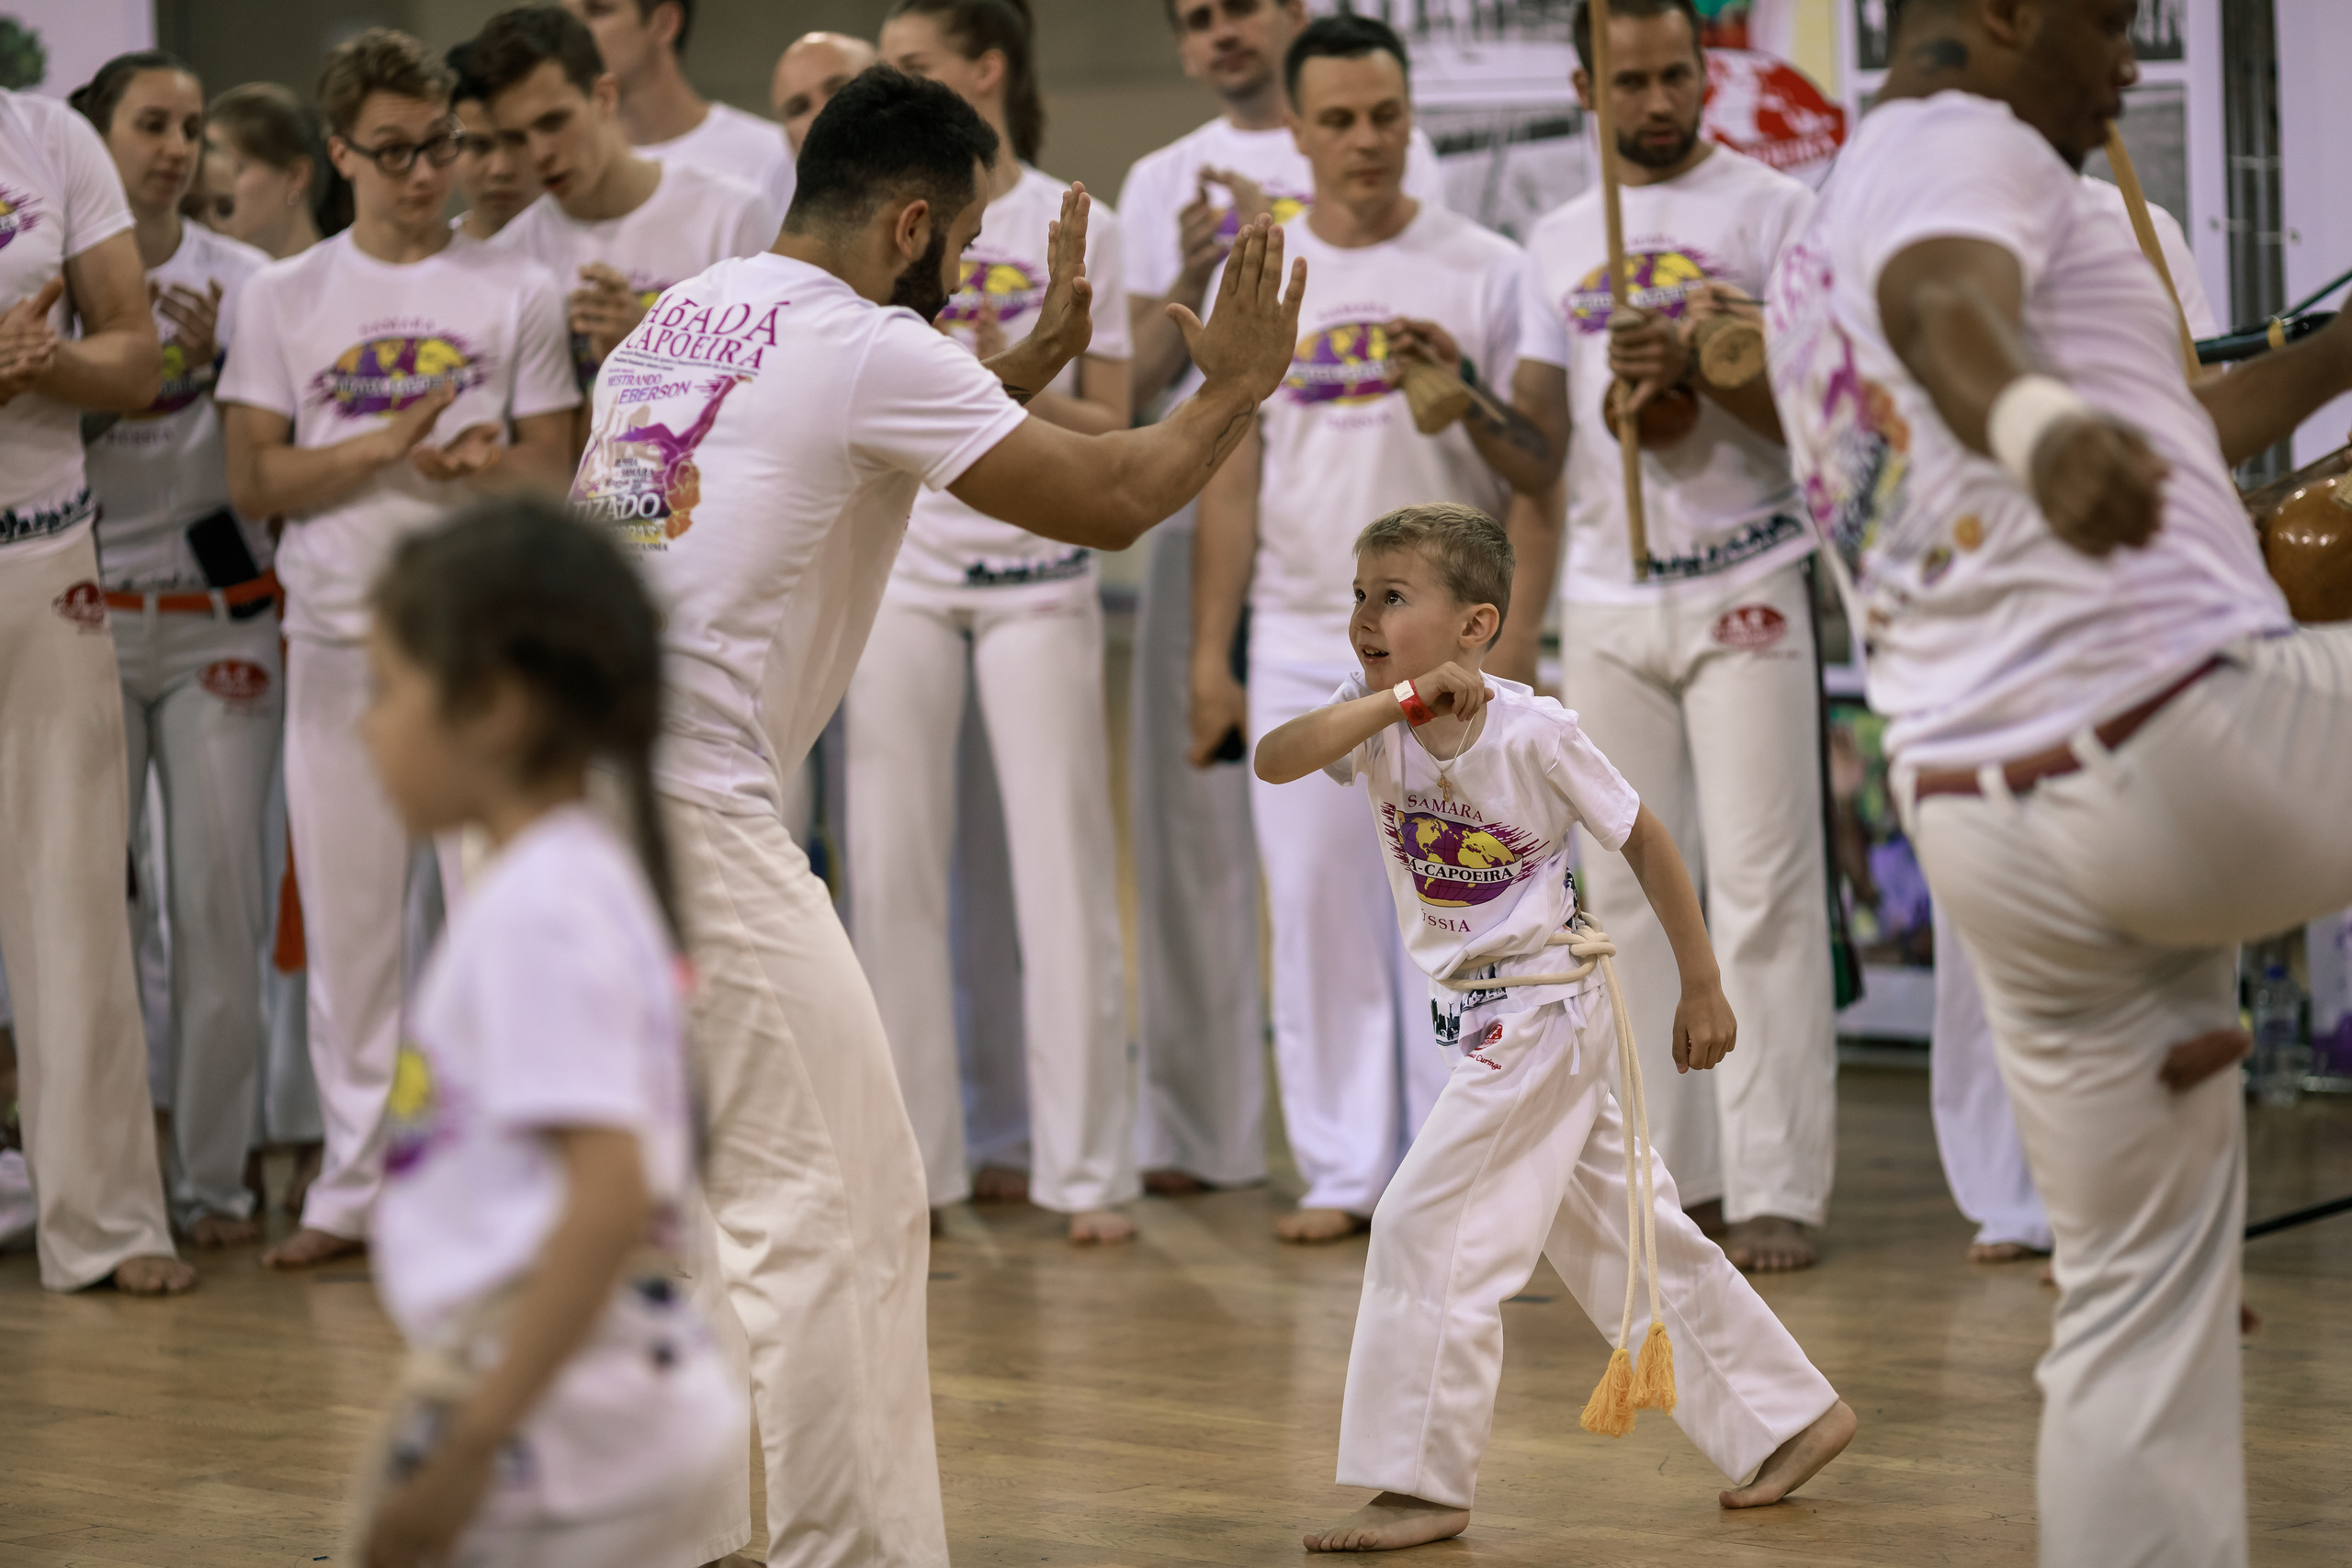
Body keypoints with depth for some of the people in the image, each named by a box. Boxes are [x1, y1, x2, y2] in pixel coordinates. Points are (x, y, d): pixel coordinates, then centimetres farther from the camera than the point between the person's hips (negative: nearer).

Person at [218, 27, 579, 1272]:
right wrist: (386, 445, -12)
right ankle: (353, 1182, 13)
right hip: (340, 640, 1)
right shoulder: (286, 299, 7)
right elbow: (252, 480, 2)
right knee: (346, 917, 5)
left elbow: (554, 464, 4)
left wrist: (486, 463, -18)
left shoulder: (515, 290, 5)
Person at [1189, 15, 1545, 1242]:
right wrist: (1209, 655, 6)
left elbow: (1537, 471, 2)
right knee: (1316, 911, 3)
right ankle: (1341, 1170, 10)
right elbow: (1231, 476, 10)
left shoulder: (1485, 272, 1)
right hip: (1298, 643, 2)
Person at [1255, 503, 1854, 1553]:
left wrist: (1703, 990, -4)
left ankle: (1423, 1485, -3)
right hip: (1476, 1021, 7)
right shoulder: (1373, 719, -4)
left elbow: (1646, 843, -8)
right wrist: (1402, 698, -30)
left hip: (1546, 1009, -7)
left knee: (1430, 1223, -11)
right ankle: (1789, 1417, 26)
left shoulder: (1533, 733, -18)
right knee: (1623, 1238, 14)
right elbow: (1274, 760, -23)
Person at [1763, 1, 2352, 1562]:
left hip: (1984, 825, 9)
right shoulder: (1961, 142, -4)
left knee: (2138, 1296, 12)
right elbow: (1947, 304, -30)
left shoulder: (1810, 264, 24)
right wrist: (2041, 420, -51)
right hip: (2191, 746, -9)